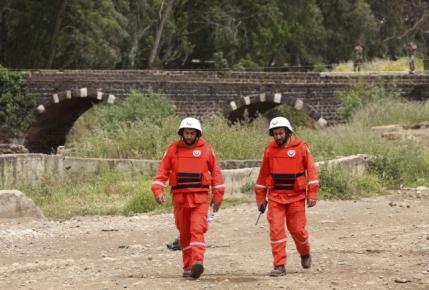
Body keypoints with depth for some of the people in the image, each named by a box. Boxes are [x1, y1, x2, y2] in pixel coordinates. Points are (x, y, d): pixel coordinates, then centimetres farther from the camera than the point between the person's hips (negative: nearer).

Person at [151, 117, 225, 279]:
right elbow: (162, 172, 2)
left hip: (200, 198, -2)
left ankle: (197, 262, -29)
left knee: (197, 230, -17)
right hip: (180, 198, 2)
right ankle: (187, 267, 18)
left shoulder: (206, 149, 3)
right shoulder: (173, 149, 5)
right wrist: (158, 190, -12)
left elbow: (216, 173, 8)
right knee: (184, 233, 9)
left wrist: (218, 196, 6)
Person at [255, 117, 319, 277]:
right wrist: (260, 198, 10)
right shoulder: (270, 150, 3)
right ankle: (279, 266, -4)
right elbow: (263, 175, 10)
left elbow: (311, 170, -5)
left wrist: (312, 194, -11)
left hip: (296, 196, -2)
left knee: (297, 229, 3)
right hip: (275, 196, 2)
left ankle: (305, 253, 34)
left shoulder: (301, 147, -5)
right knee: (276, 230, -7)